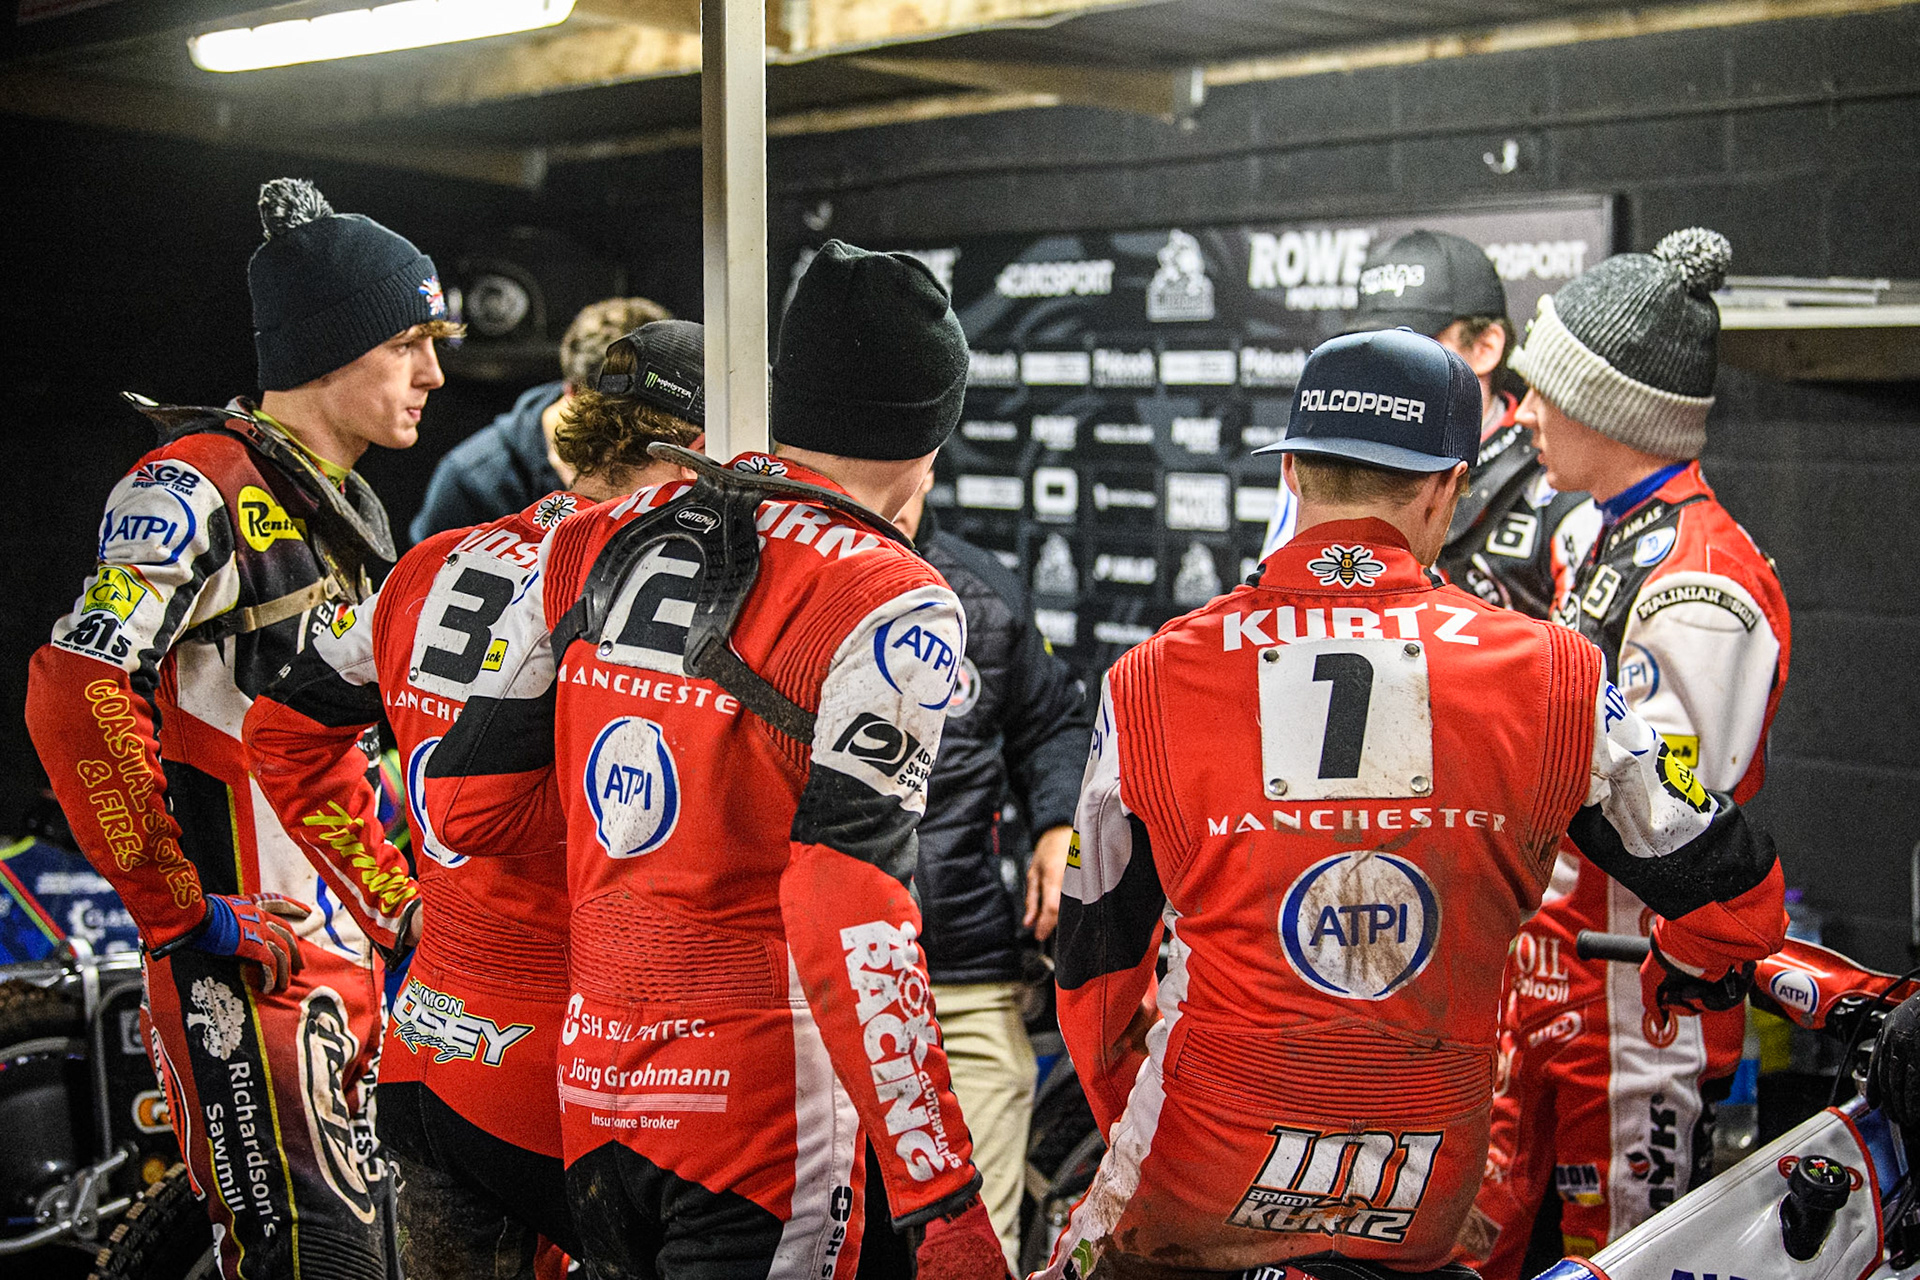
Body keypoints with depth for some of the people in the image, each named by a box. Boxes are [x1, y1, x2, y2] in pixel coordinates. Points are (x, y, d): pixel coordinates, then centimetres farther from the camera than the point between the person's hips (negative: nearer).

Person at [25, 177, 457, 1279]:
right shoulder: (200, 486, -14)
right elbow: (74, 692, -26)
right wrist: (182, 913, -21)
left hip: (349, 942, 9)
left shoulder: (352, 510, 16)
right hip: (248, 964, -9)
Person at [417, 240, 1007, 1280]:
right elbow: (850, 928, -21)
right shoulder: (891, 607, -14)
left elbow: (462, 806, 8)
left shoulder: (593, 545, 4)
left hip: (590, 1089, 6)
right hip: (761, 1105, -6)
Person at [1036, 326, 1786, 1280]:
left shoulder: (1150, 684, -6)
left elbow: (1094, 966, 5)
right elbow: (1732, 898, 5)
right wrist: (1685, 972, 29)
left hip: (1190, 1201, -1)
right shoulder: (1553, 680, -6)